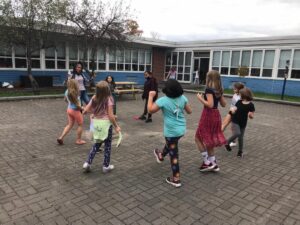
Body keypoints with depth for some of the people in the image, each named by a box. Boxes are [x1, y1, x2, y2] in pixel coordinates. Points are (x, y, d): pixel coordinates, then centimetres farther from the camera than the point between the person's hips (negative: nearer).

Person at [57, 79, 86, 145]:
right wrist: (82, 108, -7)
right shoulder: (75, 94, -25)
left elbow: (65, 99, 16)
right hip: (75, 110, -7)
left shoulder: (67, 92, -2)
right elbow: (77, 105, -24)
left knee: (70, 125, 19)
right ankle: (78, 140, 20)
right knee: (80, 125, 12)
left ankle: (61, 137, 13)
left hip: (69, 109, 7)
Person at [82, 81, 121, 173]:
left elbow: (85, 111, 1)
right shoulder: (109, 99, -15)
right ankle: (106, 166, 21)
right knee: (107, 145, 12)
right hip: (105, 123, -5)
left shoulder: (94, 98, -2)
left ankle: (88, 163, 16)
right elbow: (110, 116, -16)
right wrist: (116, 126, -6)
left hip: (96, 122, 5)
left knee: (96, 144, 21)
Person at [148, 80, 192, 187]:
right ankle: (161, 156, 62)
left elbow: (150, 110, -13)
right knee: (169, 144, 33)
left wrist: (151, 96, -5)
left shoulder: (163, 100, -19)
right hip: (181, 129, 7)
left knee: (173, 154, 5)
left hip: (172, 131, -6)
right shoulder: (183, 98, -3)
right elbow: (189, 111, 5)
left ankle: (176, 179, 16)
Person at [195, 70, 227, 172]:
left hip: (208, 115, -8)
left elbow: (210, 105, -25)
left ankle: (207, 163, 7)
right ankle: (213, 164, 23)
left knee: (198, 138, 6)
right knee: (208, 140, 18)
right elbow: (223, 104, 14)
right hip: (216, 115, 8)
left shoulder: (209, 89, -16)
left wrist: (200, 98, -13)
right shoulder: (219, 90, 8)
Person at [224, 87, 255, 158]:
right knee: (237, 133, -22)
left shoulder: (251, 105, -9)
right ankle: (227, 142, 2)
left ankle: (240, 151, 25)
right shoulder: (239, 102, -1)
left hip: (243, 123, 0)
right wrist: (232, 110, -12)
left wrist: (250, 115, -27)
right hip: (235, 121, 0)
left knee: (241, 137, 8)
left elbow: (252, 116, -5)